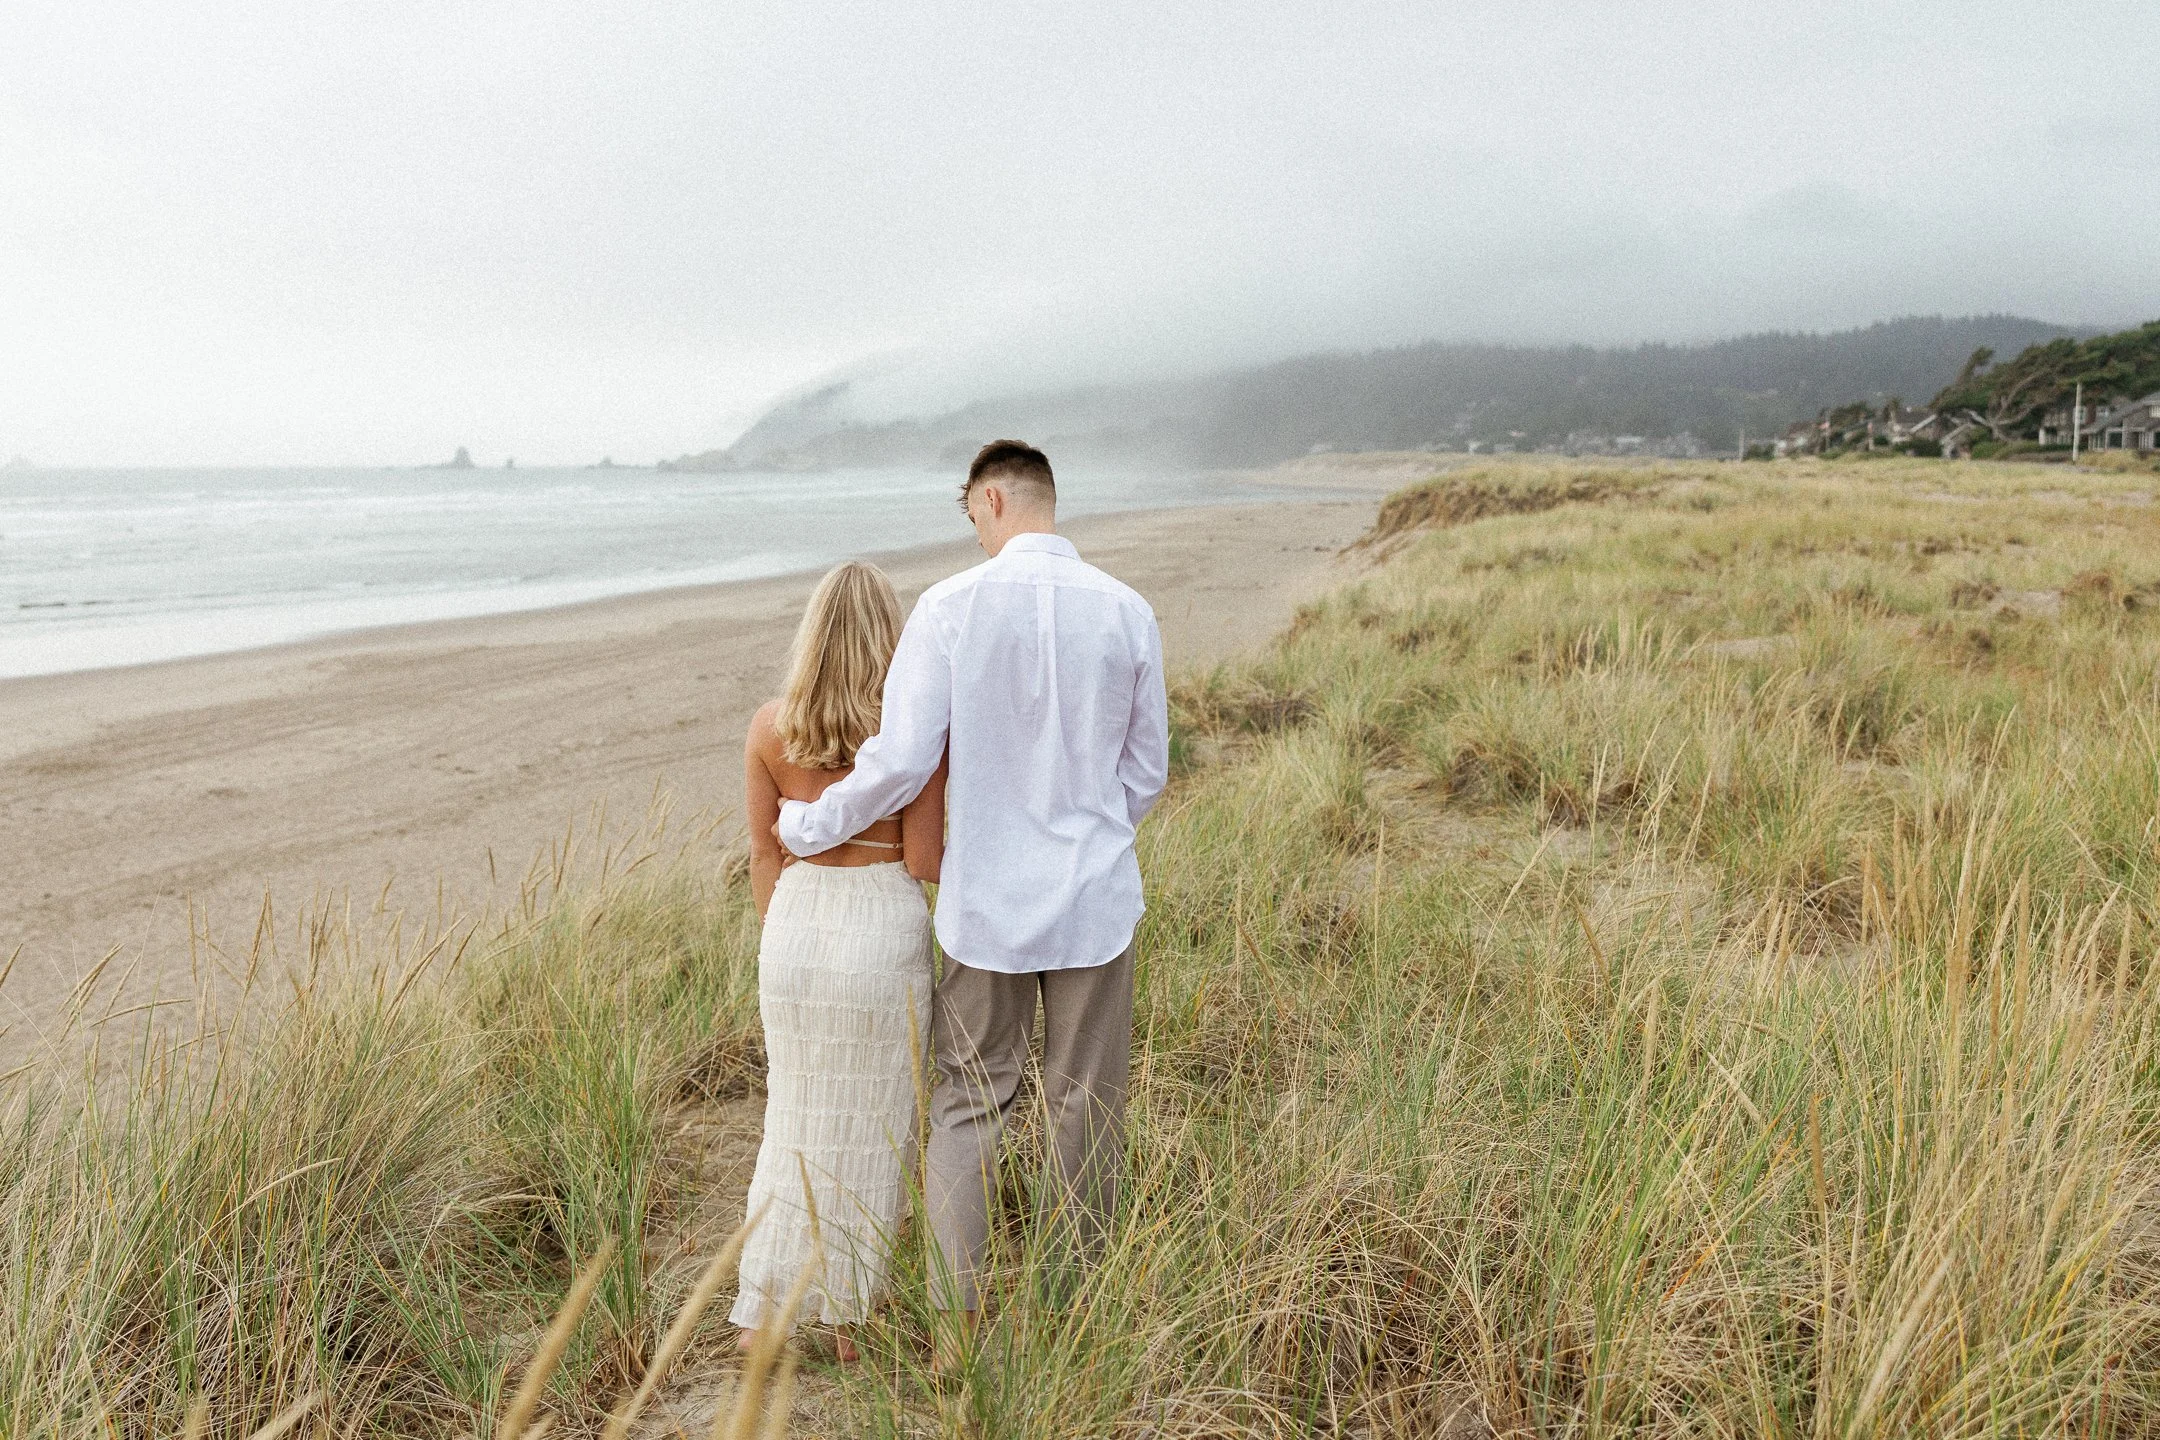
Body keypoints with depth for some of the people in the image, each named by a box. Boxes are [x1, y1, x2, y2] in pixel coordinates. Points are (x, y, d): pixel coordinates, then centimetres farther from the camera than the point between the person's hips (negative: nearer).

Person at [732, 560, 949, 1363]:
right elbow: (924, 862, -10)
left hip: (796, 923, 3)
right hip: (882, 934, -3)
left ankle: (761, 1312, 21)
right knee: (872, 1128, 13)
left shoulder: (769, 727, -1)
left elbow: (764, 855, 4)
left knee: (799, 1117, 20)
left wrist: (781, 945, 16)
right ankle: (850, 1319, 24)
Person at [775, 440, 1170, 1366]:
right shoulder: (1127, 612, -2)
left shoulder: (949, 607, -10)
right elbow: (1146, 773, 5)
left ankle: (957, 1326, 14)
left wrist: (810, 824, 5)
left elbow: (901, 762, -12)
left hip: (986, 900, -1)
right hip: (1097, 900, 2)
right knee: (1086, 1108, 14)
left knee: (968, 1107, 13)